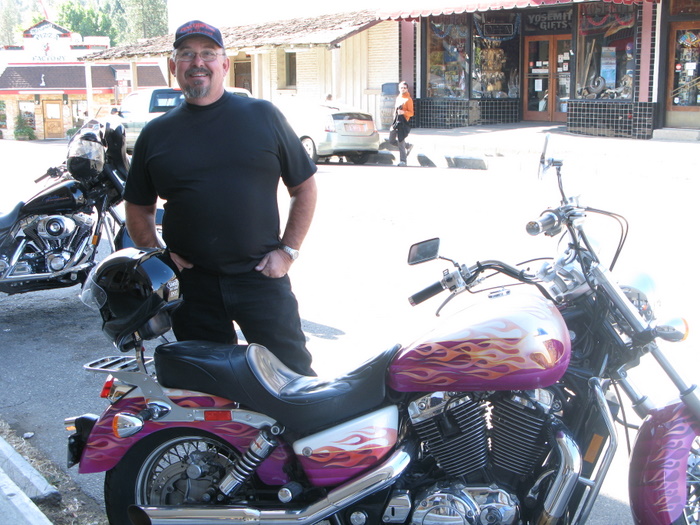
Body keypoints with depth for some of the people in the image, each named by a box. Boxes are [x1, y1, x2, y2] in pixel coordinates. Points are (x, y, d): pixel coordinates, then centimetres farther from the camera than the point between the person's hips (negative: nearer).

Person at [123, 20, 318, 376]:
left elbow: (304, 187, 8)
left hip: (260, 276, -2)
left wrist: (288, 251, -1)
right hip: (190, 282, 2)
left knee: (292, 373, 1)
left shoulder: (263, 116, 5)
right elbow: (138, 208, 16)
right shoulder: (155, 134, 10)